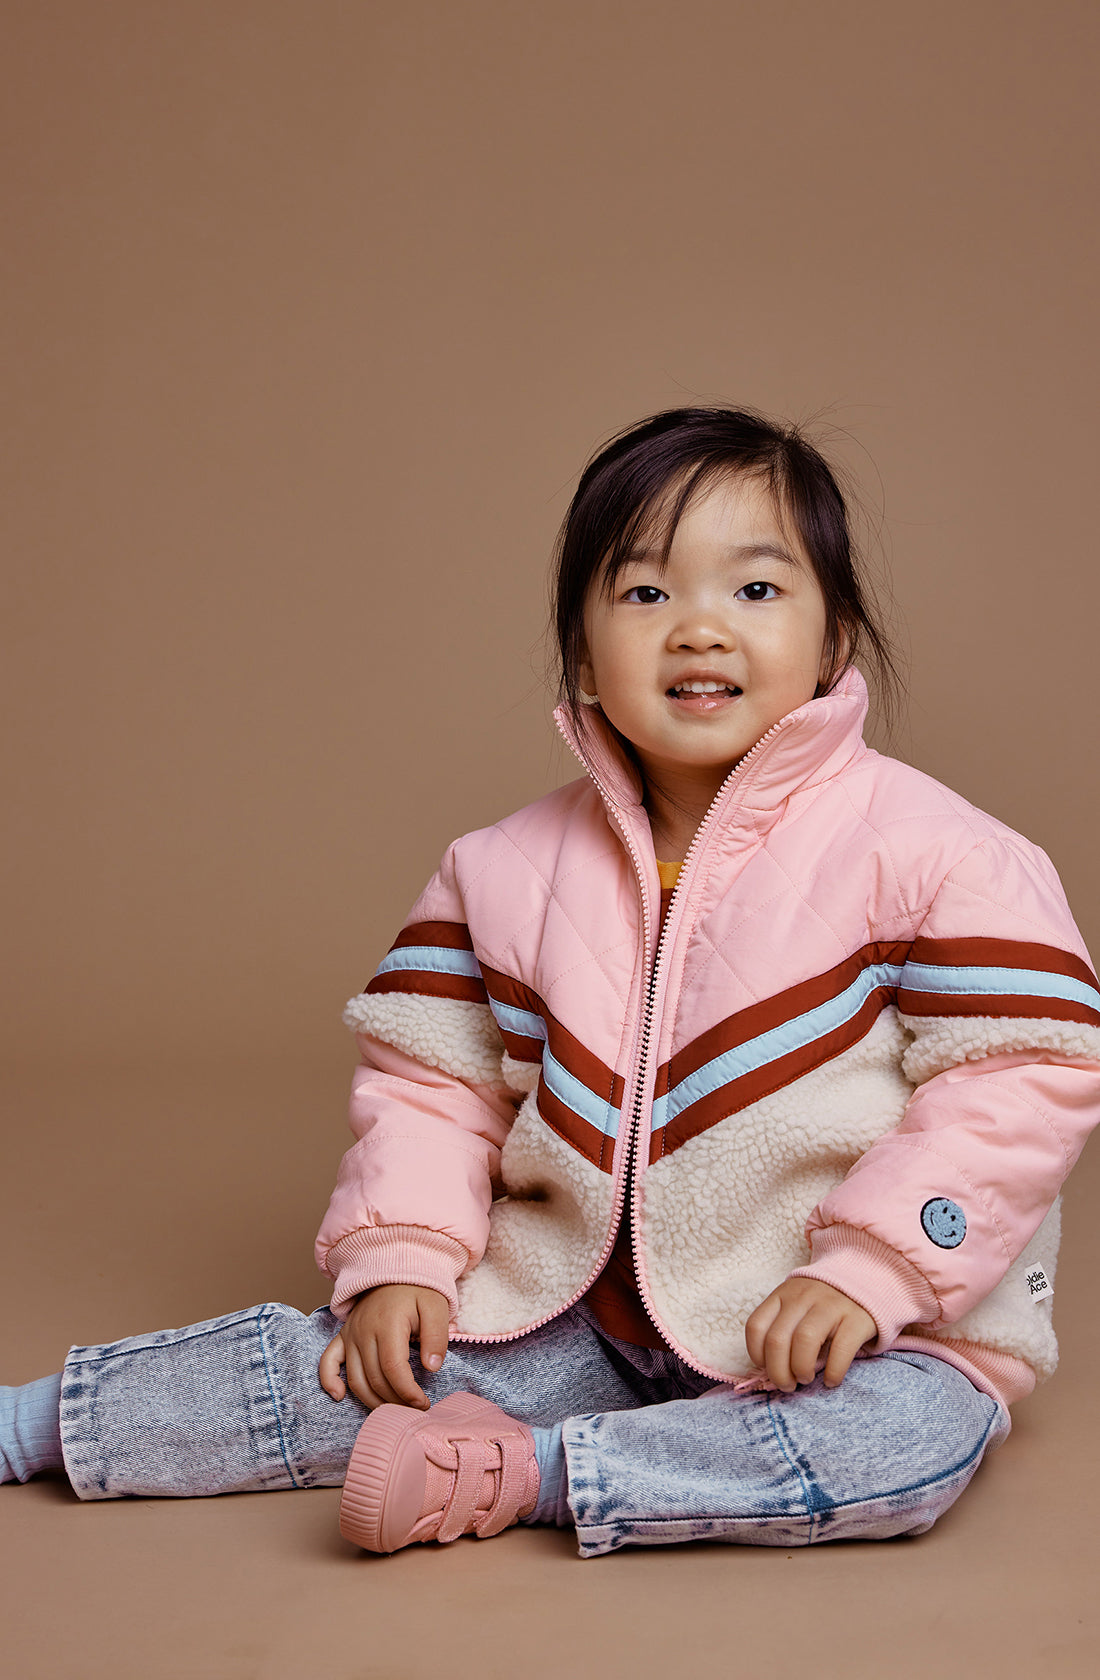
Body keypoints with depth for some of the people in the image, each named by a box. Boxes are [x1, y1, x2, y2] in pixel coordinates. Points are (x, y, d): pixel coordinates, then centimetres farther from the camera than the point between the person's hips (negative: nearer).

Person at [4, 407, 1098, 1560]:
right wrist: (401, 1256, -7)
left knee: (913, 1439, -32)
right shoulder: (511, 870, 2)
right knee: (366, 1358, -9)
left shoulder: (927, 854, -13)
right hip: (581, 1311, 3)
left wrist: (869, 1272, -22)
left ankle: (517, 1470, -27)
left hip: (844, 1326, -3)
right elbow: (431, 1076, 7)